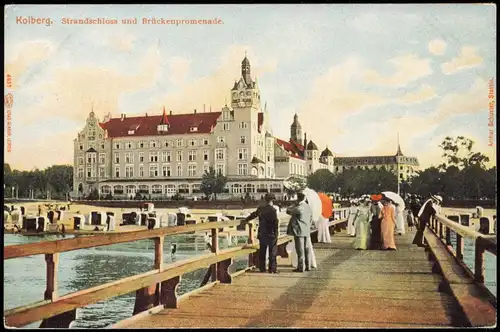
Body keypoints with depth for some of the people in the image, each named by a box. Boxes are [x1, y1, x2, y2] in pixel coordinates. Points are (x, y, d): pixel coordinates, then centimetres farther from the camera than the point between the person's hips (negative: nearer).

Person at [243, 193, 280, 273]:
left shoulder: (260, 208, 2)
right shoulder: (273, 210, -14)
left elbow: (253, 215, 19)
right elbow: (276, 223, -16)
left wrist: (246, 220, 36)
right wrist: (276, 234, -8)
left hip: (262, 234, 5)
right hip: (271, 234, -5)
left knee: (262, 252, 13)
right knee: (272, 252, 4)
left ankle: (262, 268, 17)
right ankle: (272, 269, 5)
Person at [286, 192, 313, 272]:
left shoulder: (298, 208, -17)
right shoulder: (309, 207, 9)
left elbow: (288, 211, -6)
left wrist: (295, 205, 3)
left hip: (299, 231, -8)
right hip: (306, 232, 8)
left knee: (300, 250, -4)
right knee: (306, 249, 13)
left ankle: (300, 267, -1)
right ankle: (307, 266, 18)